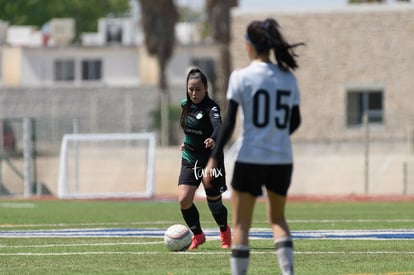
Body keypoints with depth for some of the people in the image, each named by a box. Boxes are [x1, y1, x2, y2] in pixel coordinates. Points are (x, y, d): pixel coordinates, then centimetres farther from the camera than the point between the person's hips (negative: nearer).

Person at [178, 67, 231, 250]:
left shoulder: (211, 107, -19)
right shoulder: (186, 105, 2)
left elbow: (217, 125, -40)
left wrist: (213, 140, -60)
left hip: (210, 160, -5)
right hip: (190, 160, 5)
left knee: (214, 203, 6)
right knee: (184, 200, -12)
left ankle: (225, 232, 38)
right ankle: (197, 235, 10)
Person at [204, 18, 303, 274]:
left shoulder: (241, 77, -8)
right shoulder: (288, 78, 3)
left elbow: (229, 123, -11)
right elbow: (295, 121, 11)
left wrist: (214, 158, -5)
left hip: (250, 159, -4)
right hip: (282, 160, 4)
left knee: (241, 224, 6)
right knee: (278, 218, 19)